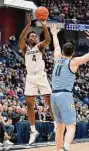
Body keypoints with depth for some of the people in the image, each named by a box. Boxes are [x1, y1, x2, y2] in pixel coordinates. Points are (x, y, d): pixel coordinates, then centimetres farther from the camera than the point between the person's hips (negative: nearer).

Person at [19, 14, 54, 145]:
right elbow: (21, 38, -12)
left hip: (41, 76, -1)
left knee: (50, 102, -6)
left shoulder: (40, 46, 8)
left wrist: (44, 26, -27)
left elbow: (48, 40, -14)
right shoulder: (25, 48, 9)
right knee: (29, 105, 0)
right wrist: (29, 25, -23)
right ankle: (33, 131, 9)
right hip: (30, 78, 1)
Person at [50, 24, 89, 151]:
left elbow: (57, 47, 34)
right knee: (71, 127, -14)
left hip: (54, 95, 7)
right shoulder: (73, 62, -2)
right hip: (65, 95, -7)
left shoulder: (58, 59, 14)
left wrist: (54, 34, 51)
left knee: (60, 127, 17)